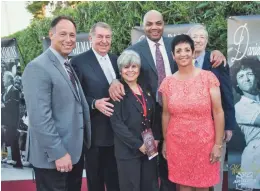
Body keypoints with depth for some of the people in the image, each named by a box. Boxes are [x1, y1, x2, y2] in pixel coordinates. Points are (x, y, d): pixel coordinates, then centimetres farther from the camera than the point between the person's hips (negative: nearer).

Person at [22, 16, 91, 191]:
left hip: (75, 151, 9)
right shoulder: (38, 68, -18)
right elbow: (40, 118, -24)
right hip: (53, 157, -8)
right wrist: (58, 153, -23)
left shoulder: (70, 66, 11)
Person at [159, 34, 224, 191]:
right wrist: (165, 142, 10)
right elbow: (166, 114, 8)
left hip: (204, 142, -2)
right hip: (177, 143, 2)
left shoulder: (208, 77, -8)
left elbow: (218, 112, -7)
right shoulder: (167, 82, 0)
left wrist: (218, 144, -8)